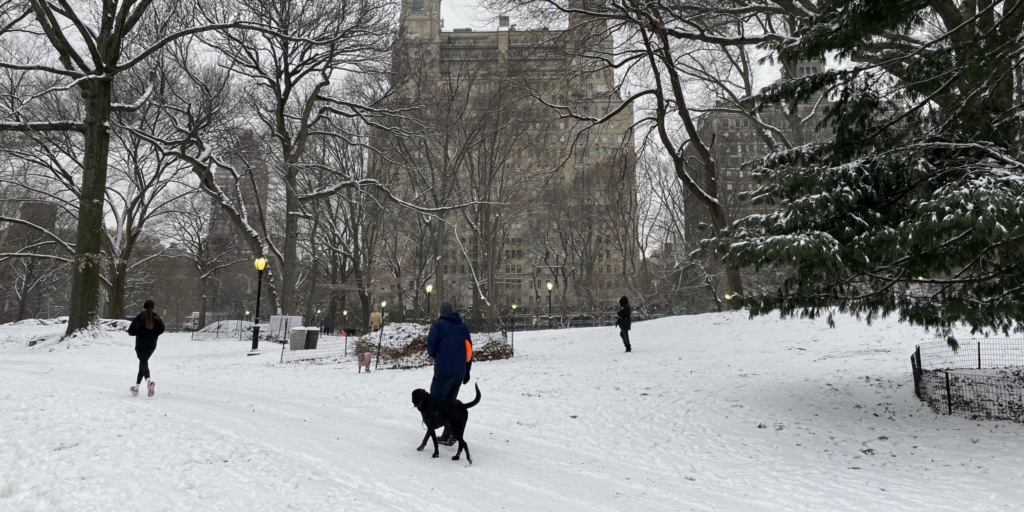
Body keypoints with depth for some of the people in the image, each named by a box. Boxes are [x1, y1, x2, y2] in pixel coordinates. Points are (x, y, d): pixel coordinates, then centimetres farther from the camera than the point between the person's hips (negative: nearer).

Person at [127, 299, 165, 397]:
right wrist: (153, 335, 5)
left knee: (144, 363, -10)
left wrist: (139, 332, 12)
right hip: (152, 345, 4)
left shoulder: (140, 316, -4)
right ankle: (136, 387, 22)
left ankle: (149, 381, -38)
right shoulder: (156, 317, 3)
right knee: (143, 363, 18)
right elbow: (161, 329, -10)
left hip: (141, 344, -4)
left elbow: (130, 331, -6)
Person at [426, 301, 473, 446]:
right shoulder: (463, 327, 11)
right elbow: (469, 349, 12)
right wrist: (467, 371, 19)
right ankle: (449, 434, 11)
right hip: (460, 371, 6)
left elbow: (431, 346, -11)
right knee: (450, 401, 16)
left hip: (444, 370, -6)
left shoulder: (438, 325, -4)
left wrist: (435, 356, 12)